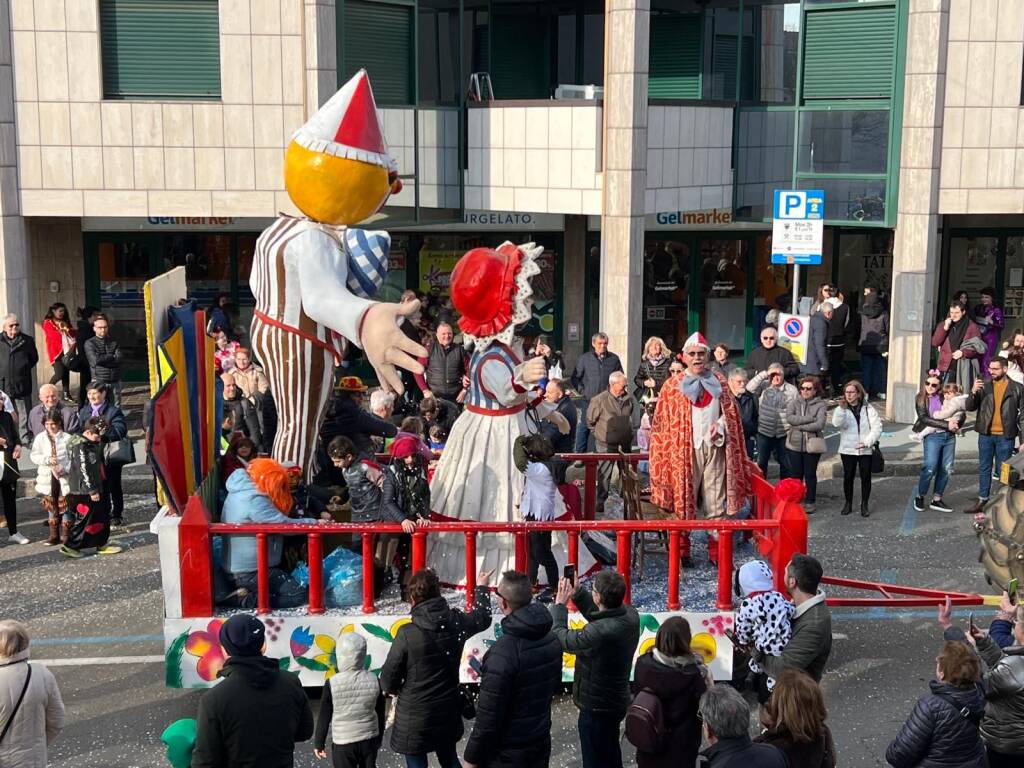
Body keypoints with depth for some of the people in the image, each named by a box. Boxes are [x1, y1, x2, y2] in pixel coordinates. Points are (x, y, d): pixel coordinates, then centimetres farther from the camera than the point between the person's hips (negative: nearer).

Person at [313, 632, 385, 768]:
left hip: (343, 743, -3)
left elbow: (324, 718, -7)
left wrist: (318, 743, 6)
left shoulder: (332, 684, -16)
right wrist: (378, 739, 18)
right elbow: (380, 716, 3)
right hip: (369, 740, 3)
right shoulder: (374, 680, -6)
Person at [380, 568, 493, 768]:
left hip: (415, 716, -5)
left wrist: (391, 688, 9)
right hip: (448, 711, 5)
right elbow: (482, 618, 13)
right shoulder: (456, 622, -10)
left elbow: (389, 675, -15)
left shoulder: (408, 633, -24)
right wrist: (481, 587, 30)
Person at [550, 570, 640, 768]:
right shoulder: (631, 614, -13)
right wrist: (577, 593, 1)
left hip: (596, 707, -8)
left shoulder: (599, 633, -37)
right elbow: (600, 615, 8)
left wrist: (559, 604, -9)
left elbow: (560, 639, -21)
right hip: (616, 700, 8)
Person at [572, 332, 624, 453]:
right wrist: (582, 391, -2)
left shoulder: (614, 359, 5)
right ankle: (580, 453, 10)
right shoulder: (584, 358, 2)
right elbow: (575, 378, 6)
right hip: (588, 401, -1)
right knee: (584, 428, 1)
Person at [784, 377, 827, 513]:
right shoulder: (794, 403, 4)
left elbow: (819, 424, -16)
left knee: (810, 475, 9)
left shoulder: (821, 405, -3)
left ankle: (810, 502, 19)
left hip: (811, 445, -2)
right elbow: (789, 418, -14)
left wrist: (799, 426, -14)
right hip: (795, 444, 2)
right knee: (795, 474, 9)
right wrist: (810, 418, -16)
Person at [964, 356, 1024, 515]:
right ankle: (982, 501, 16)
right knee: (984, 469, 9)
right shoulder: (984, 386, 4)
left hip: (1005, 436, -2)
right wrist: (973, 392, -19)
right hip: (985, 435, 2)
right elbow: (970, 407, 0)